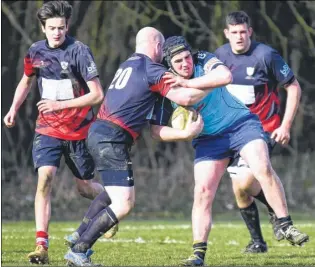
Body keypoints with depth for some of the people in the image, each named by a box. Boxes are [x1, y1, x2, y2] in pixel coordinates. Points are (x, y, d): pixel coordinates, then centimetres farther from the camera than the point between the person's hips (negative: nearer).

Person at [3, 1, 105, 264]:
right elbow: (26, 81, 21)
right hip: (48, 129, 3)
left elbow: (97, 94, -17)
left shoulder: (79, 51, -16)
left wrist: (60, 105, -21)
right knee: (44, 178, -18)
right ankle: (41, 246, -20)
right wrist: (14, 109, 7)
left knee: (85, 188, 10)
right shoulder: (36, 52, -1)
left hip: (79, 131, -3)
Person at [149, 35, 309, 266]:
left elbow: (224, 75, -34)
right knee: (202, 192, -11)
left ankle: (286, 227, -16)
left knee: (263, 168, -25)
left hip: (241, 124, -2)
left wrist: (187, 83, -36)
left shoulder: (205, 61, -11)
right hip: (209, 140, 2)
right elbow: (156, 130, -4)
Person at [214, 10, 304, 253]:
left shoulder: (266, 55, -14)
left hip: (264, 129, -5)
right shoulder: (220, 56, 0)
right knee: (240, 191, 1)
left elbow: (294, 87, -8)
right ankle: (257, 241, 18)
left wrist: (286, 126, -12)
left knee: (244, 183, -22)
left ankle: (277, 212, 7)